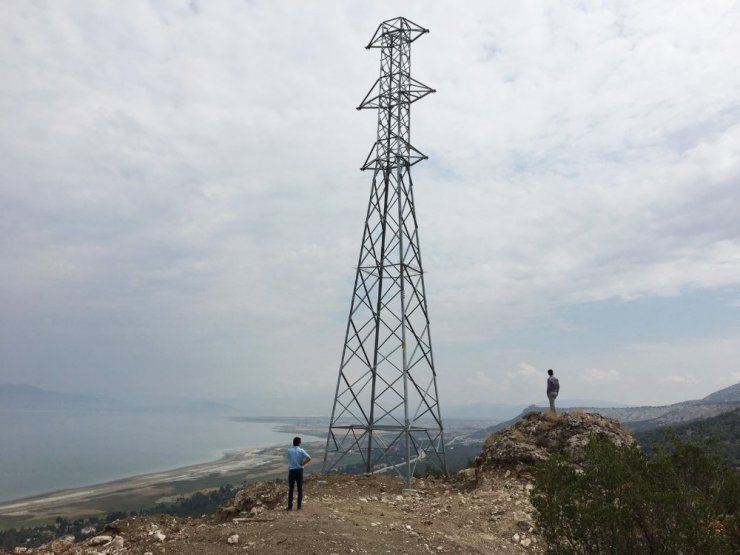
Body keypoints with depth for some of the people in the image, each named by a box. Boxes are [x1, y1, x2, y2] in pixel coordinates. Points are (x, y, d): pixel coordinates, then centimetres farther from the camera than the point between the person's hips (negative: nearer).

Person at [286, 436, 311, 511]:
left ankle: (290, 506, 9)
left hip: (291, 471, 1)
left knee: (290, 489, 7)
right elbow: (309, 458, -17)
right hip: (299, 470, -1)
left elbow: (289, 460, 6)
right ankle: (299, 506, 10)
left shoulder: (289, 451, -2)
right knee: (300, 489, 8)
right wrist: (302, 464, -7)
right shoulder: (301, 450, -7)